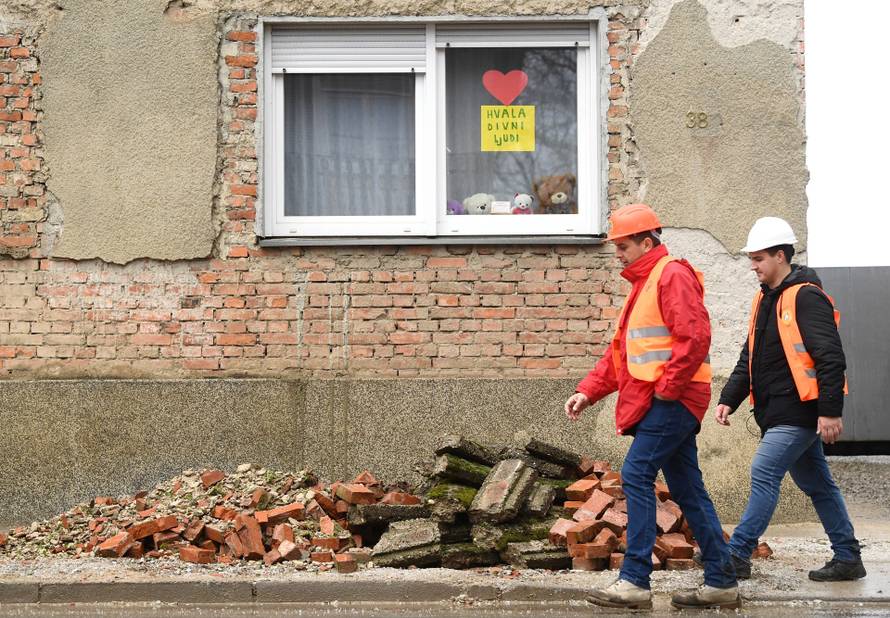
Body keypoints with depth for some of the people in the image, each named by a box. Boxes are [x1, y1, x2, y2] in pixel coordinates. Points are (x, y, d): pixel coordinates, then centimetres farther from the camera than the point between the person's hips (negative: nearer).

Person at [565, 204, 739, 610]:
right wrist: (588, 392, 15)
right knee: (687, 489, 9)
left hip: (672, 399, -10)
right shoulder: (643, 284, 22)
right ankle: (721, 584, 13)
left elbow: (695, 337, -22)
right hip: (666, 401, 10)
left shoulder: (673, 276, -11)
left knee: (637, 475, -12)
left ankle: (635, 582, -13)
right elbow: (621, 351, 24)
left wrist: (666, 387, -19)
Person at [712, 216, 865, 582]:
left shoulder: (806, 298, -13)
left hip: (800, 411, -10)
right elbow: (749, 358, 20)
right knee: (816, 483, 13)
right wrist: (729, 398, 9)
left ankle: (738, 554, -11)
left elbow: (830, 358, -18)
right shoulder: (766, 299, 15)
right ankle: (847, 558, 20)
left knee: (764, 475, -13)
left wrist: (830, 411, -22)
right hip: (777, 412, 10)